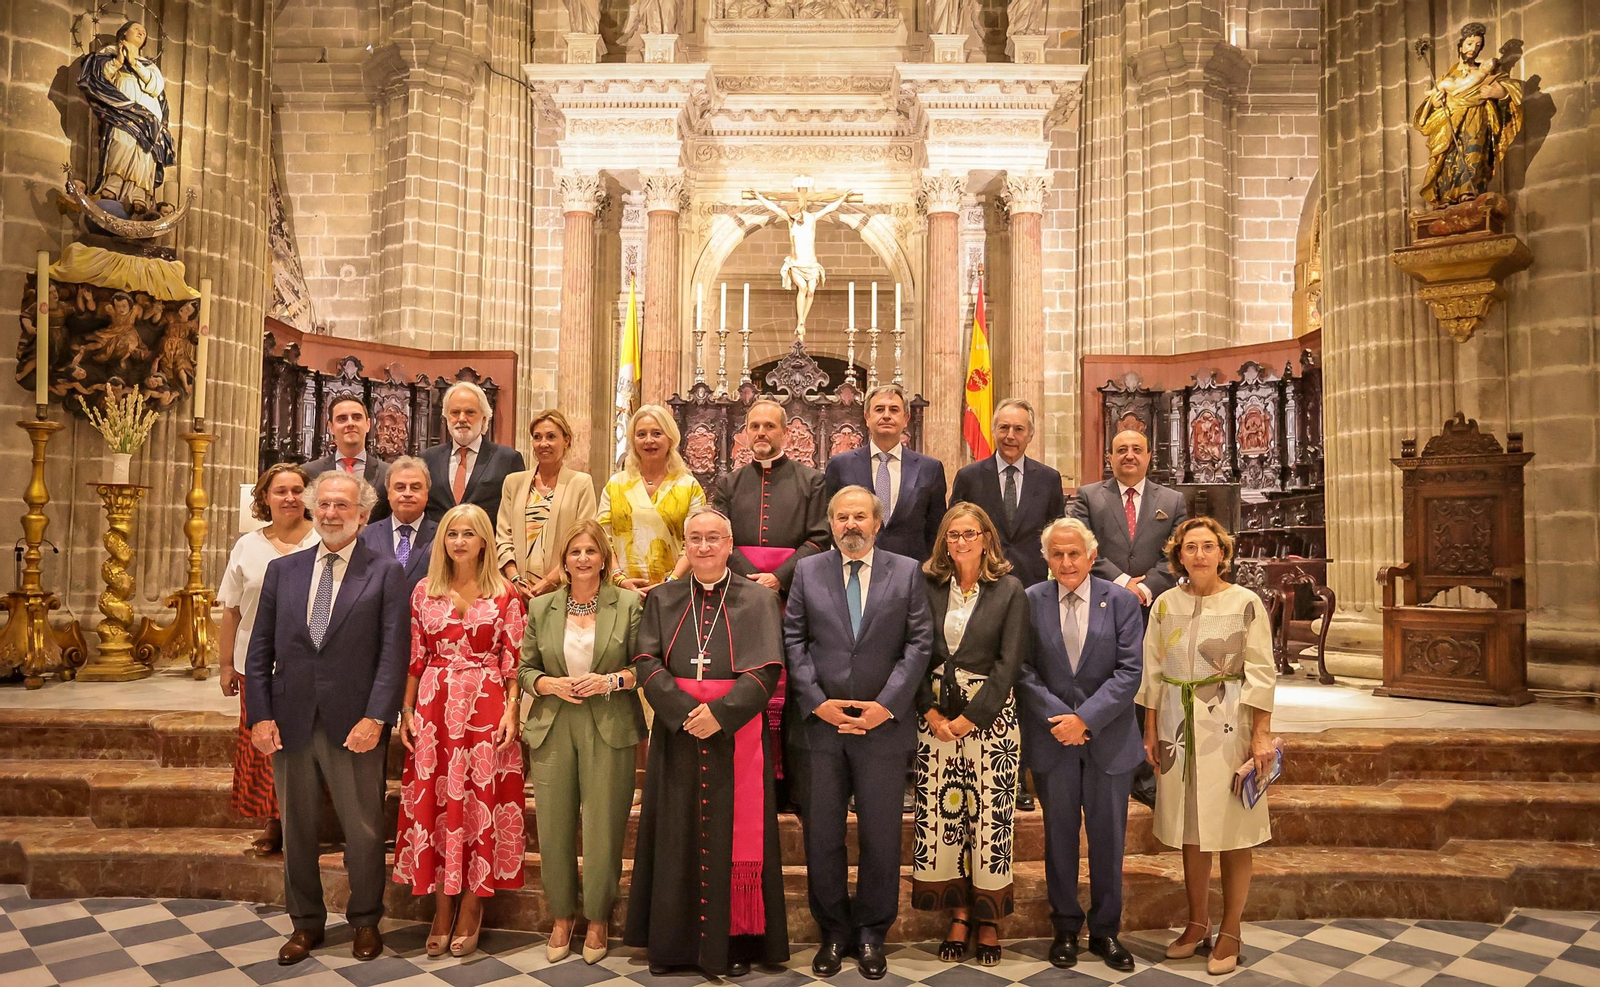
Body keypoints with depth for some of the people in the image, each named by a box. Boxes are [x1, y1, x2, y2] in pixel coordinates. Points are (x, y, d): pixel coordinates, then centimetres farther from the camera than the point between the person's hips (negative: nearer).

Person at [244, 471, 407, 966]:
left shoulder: (386, 573, -2)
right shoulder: (282, 570, 9)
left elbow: (393, 653, -7)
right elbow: (260, 651, 8)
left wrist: (375, 718, -15)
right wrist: (260, 716, -1)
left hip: (354, 726, -3)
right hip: (290, 723, 3)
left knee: (364, 832, 8)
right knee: (296, 831, 14)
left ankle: (365, 921, 28)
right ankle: (305, 923, 32)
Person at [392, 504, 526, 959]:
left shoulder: (504, 593, -1)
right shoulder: (424, 592, 6)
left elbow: (513, 661, -2)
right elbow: (414, 657, 8)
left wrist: (511, 712, -10)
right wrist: (407, 711, 3)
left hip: (486, 708, -2)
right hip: (434, 708, 2)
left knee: (481, 800, 0)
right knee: (434, 801, 4)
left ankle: (471, 908, 14)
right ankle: (443, 908, 18)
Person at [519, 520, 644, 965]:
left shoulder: (628, 603, 0)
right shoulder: (541, 607, 7)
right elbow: (525, 669, 10)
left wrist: (612, 680, -15)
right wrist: (550, 685, -9)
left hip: (609, 730, -2)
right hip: (552, 729, 2)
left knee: (603, 829, 3)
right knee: (554, 829, 7)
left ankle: (598, 918, 23)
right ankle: (562, 916, 27)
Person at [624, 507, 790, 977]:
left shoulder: (759, 601, 2)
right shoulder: (662, 600, 9)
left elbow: (766, 670, -7)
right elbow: (647, 663, -1)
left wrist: (720, 713, -18)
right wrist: (686, 711, -15)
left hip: (736, 737, -2)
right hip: (676, 736, 2)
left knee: (734, 837, 3)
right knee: (676, 838, 7)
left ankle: (734, 941, 15)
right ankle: (673, 939, 19)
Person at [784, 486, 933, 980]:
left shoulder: (907, 572, 4)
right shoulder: (807, 571, 6)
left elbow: (919, 643, 0)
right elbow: (793, 640, 4)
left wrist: (887, 704, -8)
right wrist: (816, 701, -7)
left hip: (884, 723, -1)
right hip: (820, 722, 1)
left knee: (881, 836, 7)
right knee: (822, 836, 8)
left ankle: (871, 933, 23)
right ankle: (834, 931, 24)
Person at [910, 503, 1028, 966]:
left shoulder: (1010, 590, -1)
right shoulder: (929, 586, 5)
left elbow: (1008, 662, -6)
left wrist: (969, 717, -11)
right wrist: (930, 711, -8)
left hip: (989, 714, -2)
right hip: (935, 712, 2)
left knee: (990, 814, 0)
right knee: (941, 812, 3)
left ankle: (988, 918, 14)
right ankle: (959, 912, 16)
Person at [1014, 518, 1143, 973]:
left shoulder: (1121, 601, -2)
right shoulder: (1030, 601, -1)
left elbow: (1129, 671, -7)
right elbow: (1023, 670, -3)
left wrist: (1086, 718, -15)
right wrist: (1059, 717, -13)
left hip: (1109, 737, 0)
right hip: (1052, 738, 0)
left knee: (1108, 837, 9)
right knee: (1060, 836, 10)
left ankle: (1106, 931, 24)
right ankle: (1066, 929, 25)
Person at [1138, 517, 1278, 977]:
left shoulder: (1246, 603, -5)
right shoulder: (1166, 604, 4)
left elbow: (1261, 674, -5)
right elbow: (1153, 672, 7)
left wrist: (1261, 735, -10)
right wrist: (1150, 732, 5)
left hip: (1229, 725, -3)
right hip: (1178, 726, 3)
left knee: (1232, 831, 4)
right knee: (1190, 831, 11)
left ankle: (1230, 931, 16)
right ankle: (1197, 922, 25)